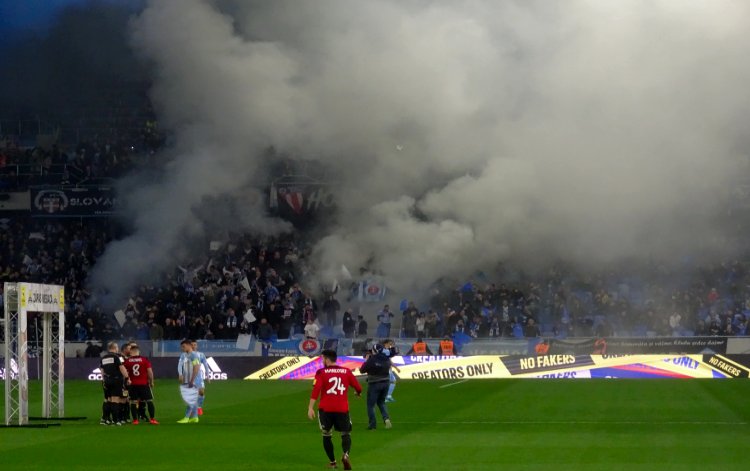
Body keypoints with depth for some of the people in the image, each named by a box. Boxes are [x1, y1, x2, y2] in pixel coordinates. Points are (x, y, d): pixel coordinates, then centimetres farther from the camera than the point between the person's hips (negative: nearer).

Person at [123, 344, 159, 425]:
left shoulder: (127, 361, -2)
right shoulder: (144, 359, -4)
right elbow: (150, 371, -4)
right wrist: (151, 382, 8)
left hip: (132, 385, 1)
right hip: (144, 384, -1)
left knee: (133, 402, 7)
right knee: (149, 401, 6)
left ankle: (135, 420, 5)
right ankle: (152, 419, 2)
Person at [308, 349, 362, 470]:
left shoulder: (321, 372, -2)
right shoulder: (346, 371, 6)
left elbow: (315, 390, -13)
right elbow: (358, 388, 8)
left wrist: (310, 408, -16)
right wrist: (358, 393, 33)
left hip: (325, 409, -1)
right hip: (342, 409, 1)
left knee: (326, 435, 16)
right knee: (346, 434, 12)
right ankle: (346, 454, -17)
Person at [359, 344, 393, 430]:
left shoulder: (372, 360, -17)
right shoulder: (387, 360, -2)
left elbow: (362, 370, -9)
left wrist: (366, 360, 6)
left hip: (374, 384, -5)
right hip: (385, 383, 5)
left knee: (370, 405, 8)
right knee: (381, 402, 23)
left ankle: (372, 424, 8)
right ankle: (386, 418, 1)